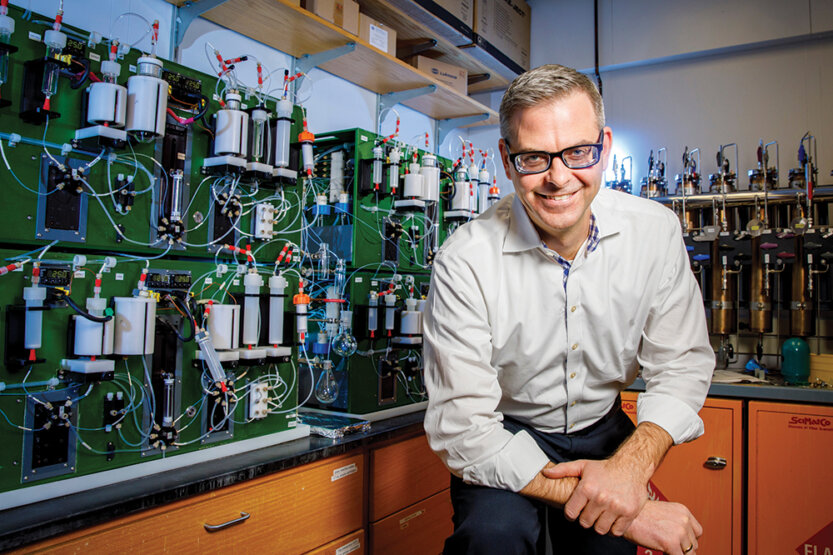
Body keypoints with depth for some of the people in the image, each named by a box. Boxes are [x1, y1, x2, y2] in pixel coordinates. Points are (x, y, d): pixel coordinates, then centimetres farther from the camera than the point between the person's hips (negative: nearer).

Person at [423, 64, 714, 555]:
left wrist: (632, 465, -25)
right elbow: (463, 426, -26)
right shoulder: (465, 261, -25)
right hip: (505, 437, -3)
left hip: (603, 429, 4)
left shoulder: (657, 230, -12)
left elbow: (682, 362, -6)